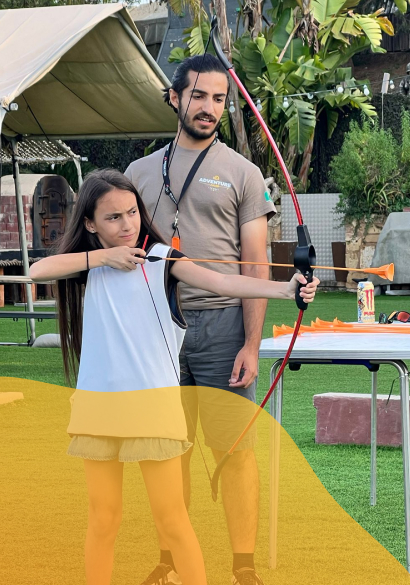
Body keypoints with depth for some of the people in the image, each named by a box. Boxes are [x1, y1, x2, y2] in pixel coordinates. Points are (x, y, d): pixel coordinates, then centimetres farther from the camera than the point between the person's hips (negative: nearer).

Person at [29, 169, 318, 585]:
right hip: (97, 405, 3)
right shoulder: (91, 263, 9)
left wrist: (283, 288, -34)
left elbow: (221, 282, -17)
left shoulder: (161, 258, -2)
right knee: (102, 518, 10)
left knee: (171, 518, -1)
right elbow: (37, 271, -7)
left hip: (152, 401, -3)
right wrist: (104, 256, -10)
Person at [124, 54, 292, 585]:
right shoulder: (140, 172, 13)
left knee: (235, 447, -3)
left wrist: (251, 346, -9)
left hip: (220, 325, -3)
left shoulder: (242, 173, 4)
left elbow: (255, 267, 0)